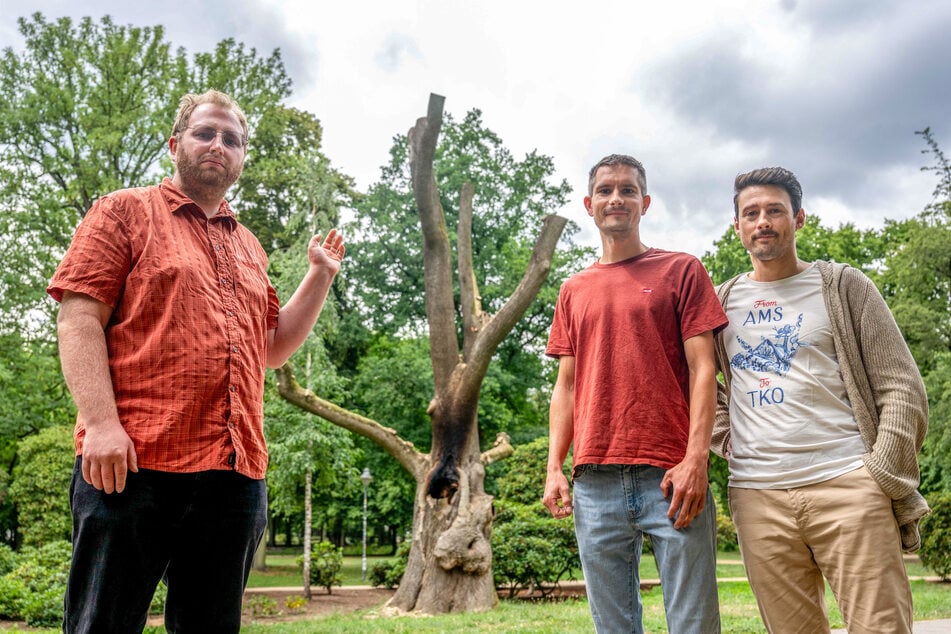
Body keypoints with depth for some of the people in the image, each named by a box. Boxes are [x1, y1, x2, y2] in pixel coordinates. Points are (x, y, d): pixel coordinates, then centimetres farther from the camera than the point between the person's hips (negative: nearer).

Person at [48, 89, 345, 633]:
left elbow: (273, 347, 24)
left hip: (237, 474, 5)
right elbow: (79, 319, -3)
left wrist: (321, 276, 16)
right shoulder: (126, 211, 8)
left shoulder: (249, 248, 23)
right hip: (133, 462, -5)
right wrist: (101, 421, -16)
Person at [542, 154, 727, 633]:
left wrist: (696, 459, -11)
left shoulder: (681, 271, 6)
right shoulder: (574, 291, 16)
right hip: (595, 484, 3)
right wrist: (555, 468, 5)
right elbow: (566, 386, 15)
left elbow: (702, 369, -1)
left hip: (672, 478, -3)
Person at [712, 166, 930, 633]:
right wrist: (723, 437, 6)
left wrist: (882, 480, -6)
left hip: (847, 485, -2)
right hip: (757, 496, 2)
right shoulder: (722, 302, 14)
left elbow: (901, 388, 3)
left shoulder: (843, 287, 7)